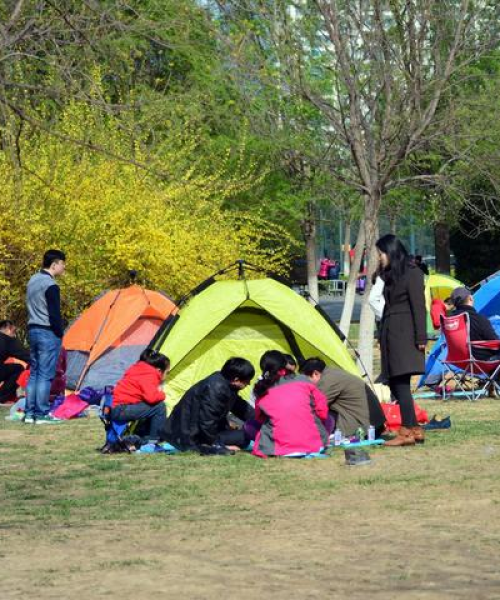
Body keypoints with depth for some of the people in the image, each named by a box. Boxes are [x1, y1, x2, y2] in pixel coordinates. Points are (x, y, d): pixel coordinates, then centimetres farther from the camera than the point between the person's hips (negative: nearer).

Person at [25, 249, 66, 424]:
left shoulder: (32, 281, 12)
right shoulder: (50, 286, -17)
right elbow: (55, 315, -18)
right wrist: (60, 334, -7)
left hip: (32, 330, 9)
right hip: (47, 333, -9)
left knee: (34, 373, 12)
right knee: (45, 375, -5)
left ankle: (29, 413, 12)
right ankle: (42, 414, -5)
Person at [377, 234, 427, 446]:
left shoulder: (411, 273, -7)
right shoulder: (390, 276, 19)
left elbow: (419, 307, -11)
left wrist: (421, 338, -15)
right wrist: (382, 336, 19)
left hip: (404, 335, -9)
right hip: (390, 334, 9)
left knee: (401, 382, -12)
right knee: (394, 383, 6)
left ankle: (407, 432, -13)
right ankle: (414, 430, 11)